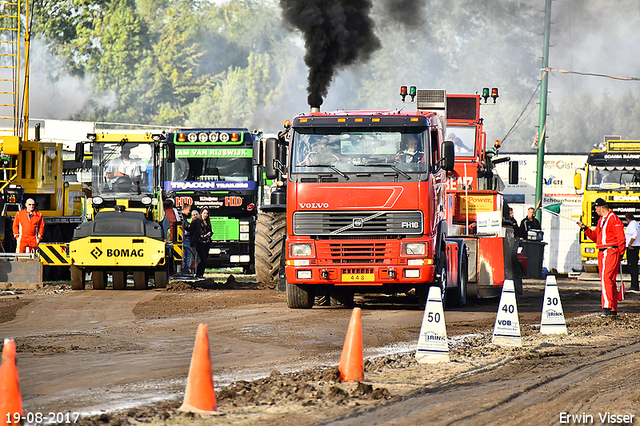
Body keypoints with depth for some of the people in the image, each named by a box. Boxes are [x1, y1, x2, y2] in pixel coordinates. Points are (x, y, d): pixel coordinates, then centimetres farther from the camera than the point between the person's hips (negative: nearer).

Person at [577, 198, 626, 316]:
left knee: (606, 279, -19)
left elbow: (620, 238, -13)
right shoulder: (601, 220, 19)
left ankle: (607, 307, -26)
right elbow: (595, 236, 25)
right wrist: (585, 228, 15)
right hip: (602, 253, 10)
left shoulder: (613, 219, -10)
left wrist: (620, 253, -14)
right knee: (609, 280, 11)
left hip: (611, 252, -10)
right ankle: (613, 309, 16)